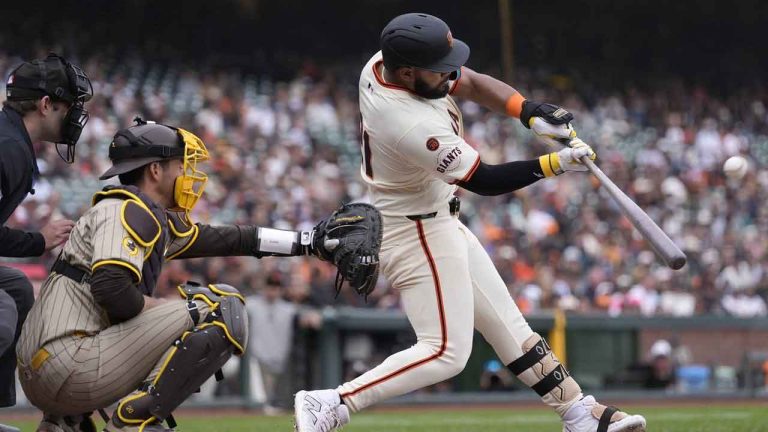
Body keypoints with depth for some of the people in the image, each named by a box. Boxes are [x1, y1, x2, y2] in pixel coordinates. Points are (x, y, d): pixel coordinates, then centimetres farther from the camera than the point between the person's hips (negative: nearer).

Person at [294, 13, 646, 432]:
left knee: (506, 324, 13)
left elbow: (472, 83, 4)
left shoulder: (382, 63, -8)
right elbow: (485, 181, -22)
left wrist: (531, 112, -10)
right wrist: (555, 163, -18)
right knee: (446, 351, -11)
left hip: (441, 224, 10)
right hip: (418, 234, -10)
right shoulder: (414, 126, -34)